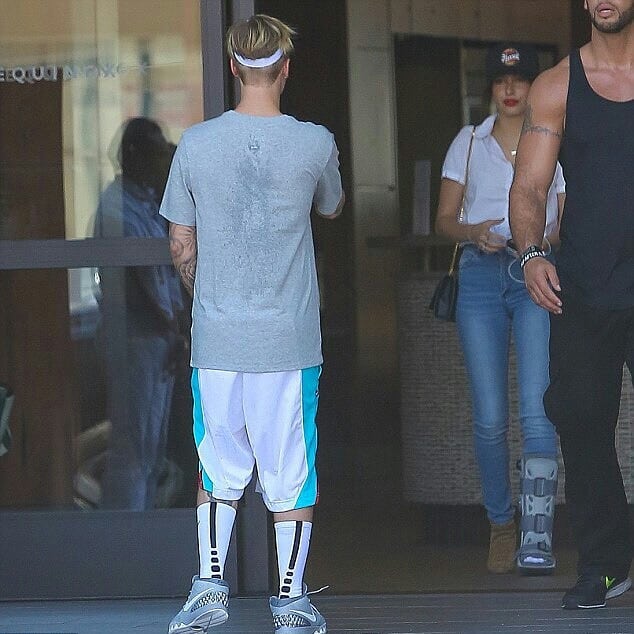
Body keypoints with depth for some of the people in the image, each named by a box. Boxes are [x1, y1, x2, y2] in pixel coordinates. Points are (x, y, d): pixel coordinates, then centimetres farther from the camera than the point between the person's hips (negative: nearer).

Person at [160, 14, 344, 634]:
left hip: (216, 339, 1)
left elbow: (180, 246, 4)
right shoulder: (315, 144, -7)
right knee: (291, 471, 6)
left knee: (218, 468, 13)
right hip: (290, 338, -1)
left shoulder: (196, 144, -4)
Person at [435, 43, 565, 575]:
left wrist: (547, 240, -13)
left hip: (538, 276, -2)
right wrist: (473, 232, -9)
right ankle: (501, 526, 15)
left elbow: (568, 224, 9)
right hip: (481, 276, 2)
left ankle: (537, 536, -23)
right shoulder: (468, 143, 13)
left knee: (537, 407, -17)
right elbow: (444, 220, 12)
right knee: (489, 417, -1)